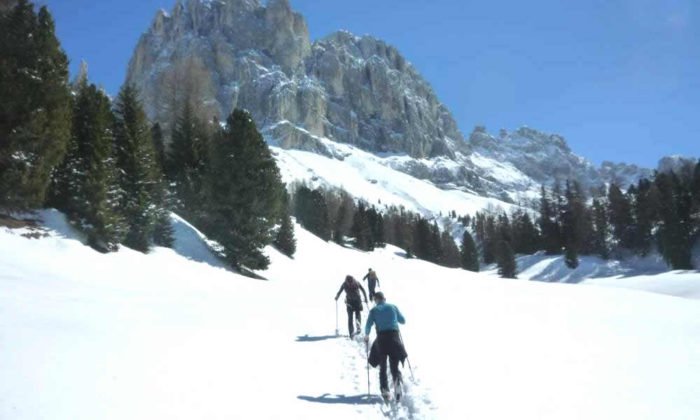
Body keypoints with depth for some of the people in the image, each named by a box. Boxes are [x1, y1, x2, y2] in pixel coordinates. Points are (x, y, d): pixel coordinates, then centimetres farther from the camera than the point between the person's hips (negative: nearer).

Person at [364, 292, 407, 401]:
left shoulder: (374, 310, 3)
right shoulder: (393, 307, 7)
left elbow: (368, 325, -4)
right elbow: (403, 320, 16)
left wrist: (366, 336, 13)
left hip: (381, 339, -1)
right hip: (394, 337, 1)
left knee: (382, 367, 15)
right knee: (394, 365, 8)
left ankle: (385, 389, 1)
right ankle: (397, 381, -22)